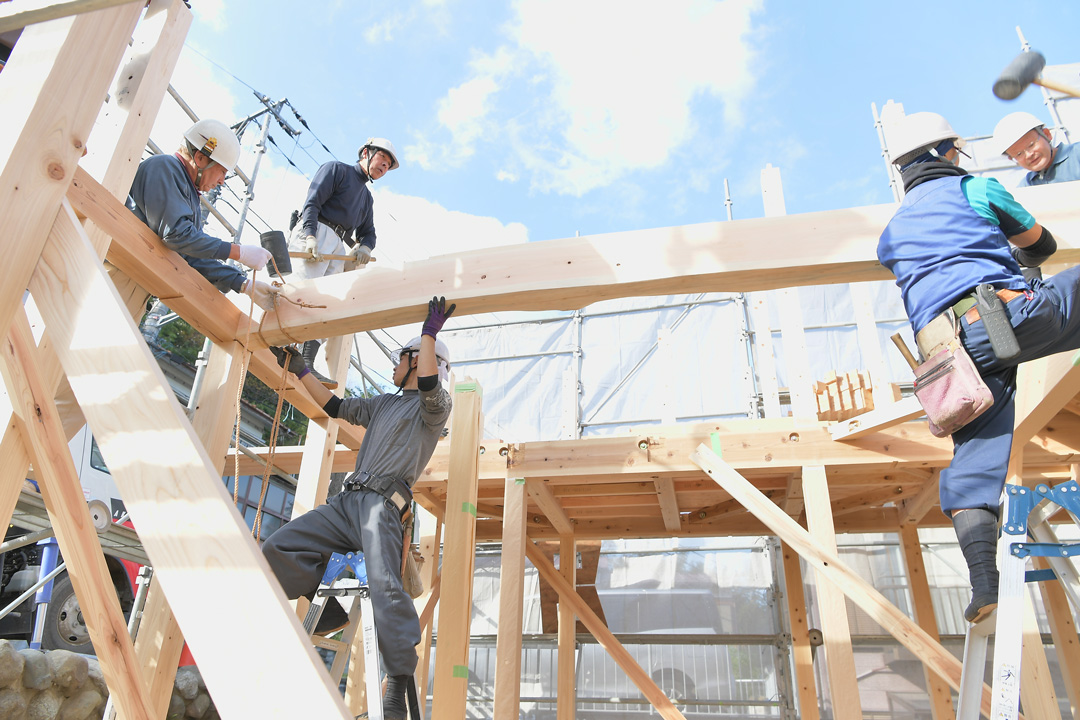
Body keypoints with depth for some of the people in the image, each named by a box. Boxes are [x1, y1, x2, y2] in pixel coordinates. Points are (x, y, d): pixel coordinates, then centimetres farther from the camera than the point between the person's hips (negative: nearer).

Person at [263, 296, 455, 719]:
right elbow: (334, 406, 34)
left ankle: (400, 685, -22)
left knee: (383, 583, -29)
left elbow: (429, 387, -20)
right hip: (346, 500, 9)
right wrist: (299, 371, 34)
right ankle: (332, 613, 10)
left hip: (382, 503, -8)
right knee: (277, 549, 0)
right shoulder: (383, 403, 29)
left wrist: (430, 333, -17)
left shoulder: (433, 406, 5)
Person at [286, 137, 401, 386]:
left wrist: (364, 247, -2)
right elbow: (312, 202, -4)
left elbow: (368, 232, 23)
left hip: (338, 248, 7)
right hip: (315, 234, -7)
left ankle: (307, 364, -16)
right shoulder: (337, 169, 10)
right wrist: (310, 236, -20)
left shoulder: (367, 197, 32)